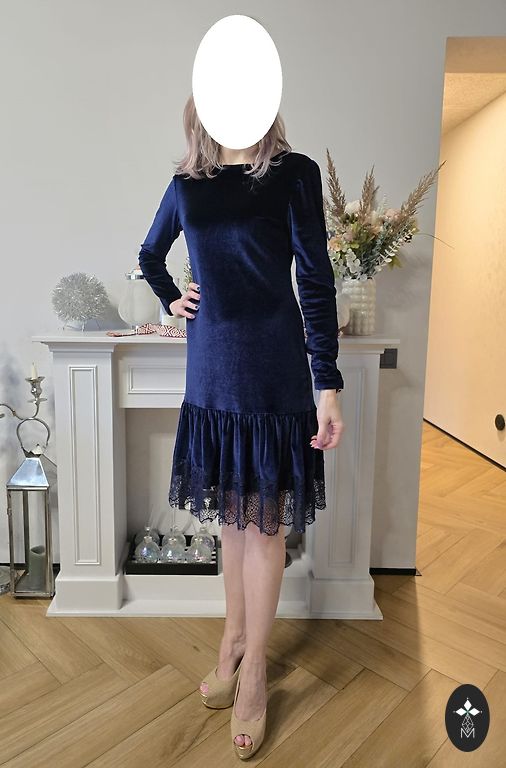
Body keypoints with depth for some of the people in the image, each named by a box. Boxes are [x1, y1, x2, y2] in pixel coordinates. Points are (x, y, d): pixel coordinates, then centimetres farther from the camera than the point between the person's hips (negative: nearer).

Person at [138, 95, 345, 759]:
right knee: (229, 512, 15)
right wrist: (170, 300, 14)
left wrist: (328, 385, -12)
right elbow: (150, 256, 29)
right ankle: (235, 637, 35)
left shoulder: (294, 173, -2)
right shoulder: (187, 184, 11)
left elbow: (316, 282, -7)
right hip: (212, 369, 4)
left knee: (263, 519, 4)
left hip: (273, 372, -4)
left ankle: (253, 672, 22)